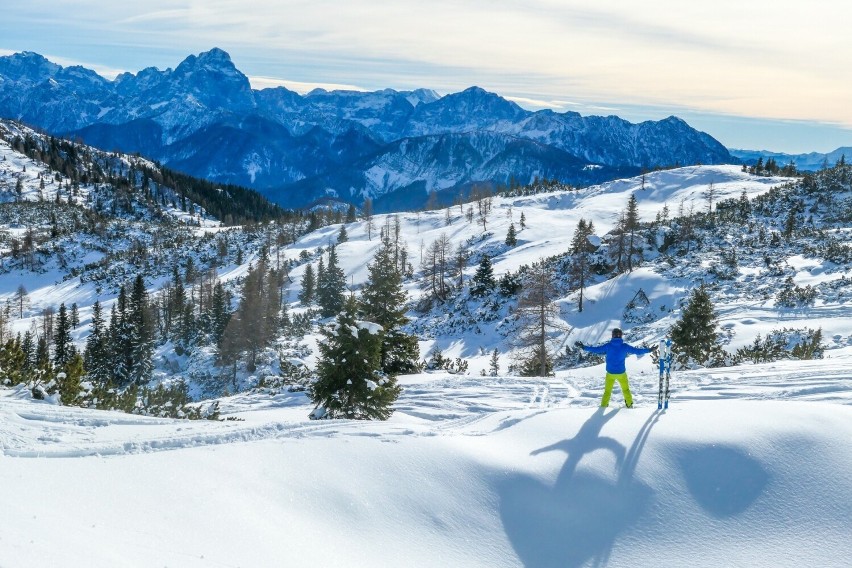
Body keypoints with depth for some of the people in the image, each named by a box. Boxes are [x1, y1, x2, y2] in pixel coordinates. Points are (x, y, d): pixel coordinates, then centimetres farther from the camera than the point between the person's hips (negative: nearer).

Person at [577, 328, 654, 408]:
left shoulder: (608, 345, -11)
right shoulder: (625, 346, -10)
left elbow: (596, 349, -9)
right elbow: (637, 351, -5)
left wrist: (584, 347, 0)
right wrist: (649, 350, 7)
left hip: (610, 373, 0)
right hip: (621, 373, 0)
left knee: (607, 390, 15)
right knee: (626, 389, 22)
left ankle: (604, 405, 13)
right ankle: (629, 404, 29)